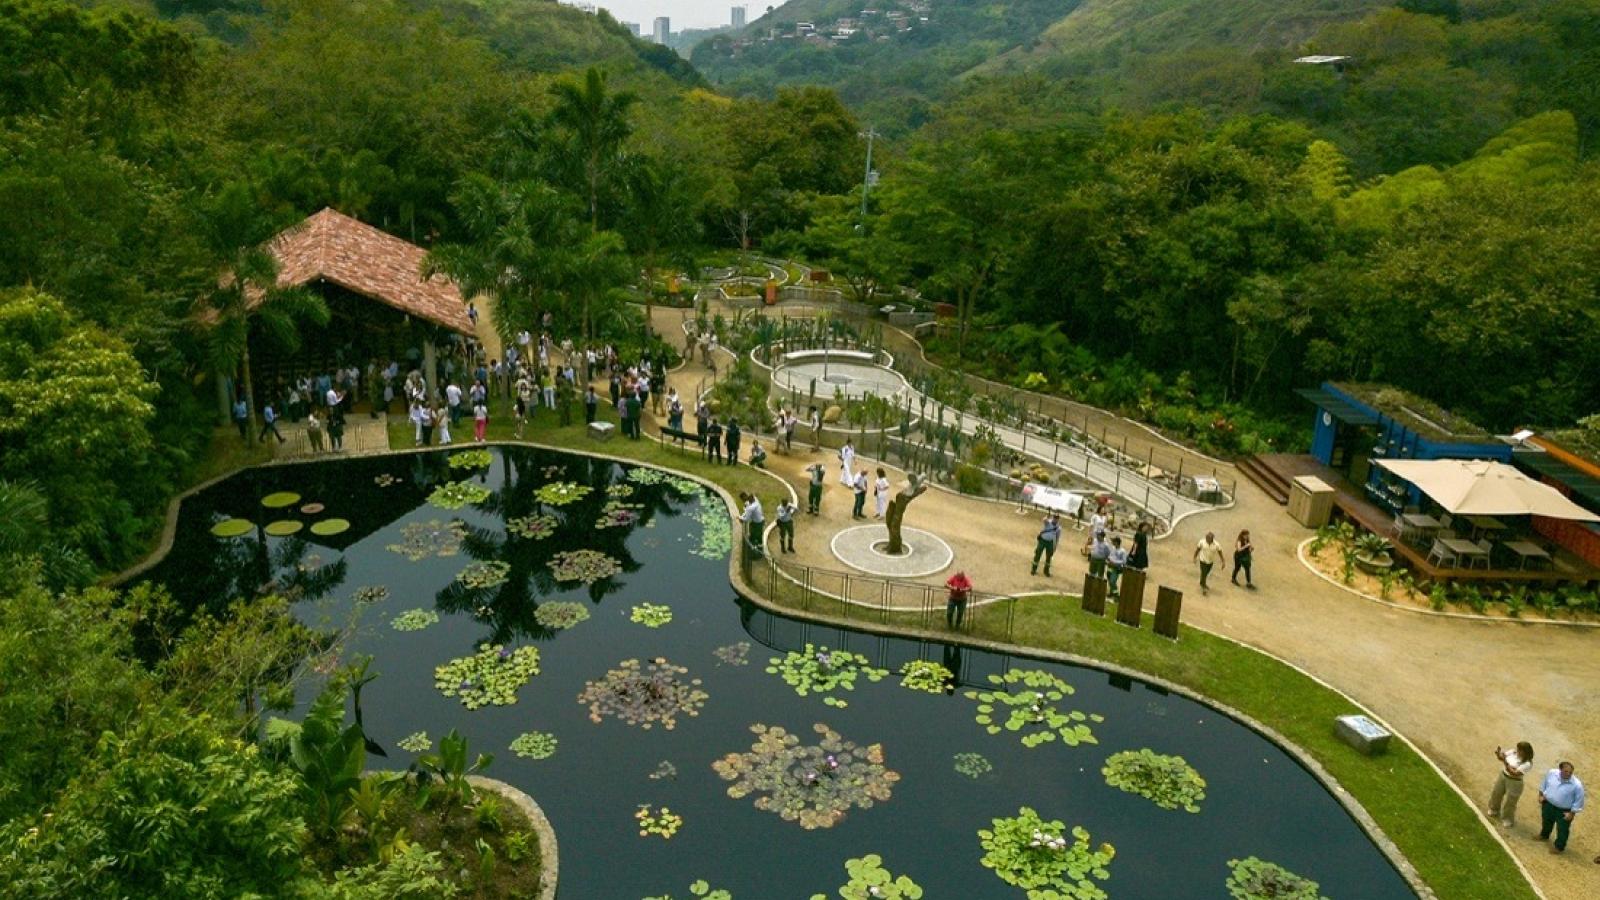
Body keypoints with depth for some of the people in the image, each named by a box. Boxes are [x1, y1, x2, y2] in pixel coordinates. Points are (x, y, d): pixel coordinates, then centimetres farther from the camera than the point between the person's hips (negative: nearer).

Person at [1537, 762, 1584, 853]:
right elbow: (1544, 784, 4)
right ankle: (1544, 835, 57)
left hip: (1564, 811, -4)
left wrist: (1572, 813, -12)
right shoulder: (1551, 773, -18)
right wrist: (1541, 795, 6)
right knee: (1546, 822, 29)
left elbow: (1579, 801, -15)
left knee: (1562, 830, 16)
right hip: (1548, 804, 4)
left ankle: (1559, 846, 41)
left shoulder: (1577, 785, -29)